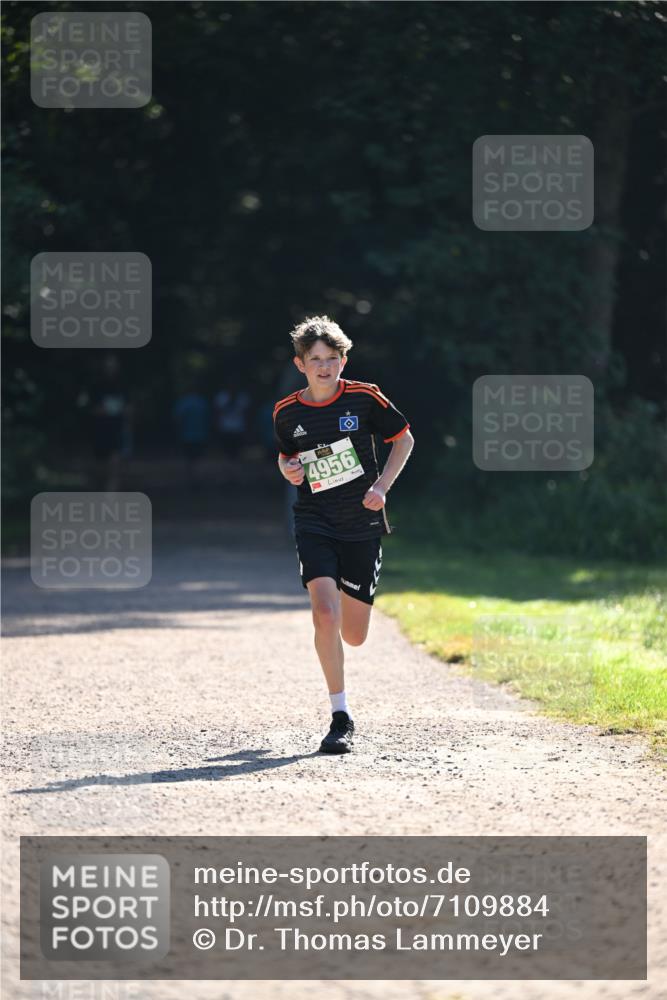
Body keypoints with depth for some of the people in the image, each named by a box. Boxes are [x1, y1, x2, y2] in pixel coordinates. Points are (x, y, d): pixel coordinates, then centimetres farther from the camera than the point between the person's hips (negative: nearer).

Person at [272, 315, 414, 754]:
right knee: (325, 614, -21)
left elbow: (404, 438, 7)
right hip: (314, 525, 0)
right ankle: (341, 717, -11)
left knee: (353, 635, 3)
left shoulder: (364, 398, -5)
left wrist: (382, 487, -5)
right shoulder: (286, 413, 1)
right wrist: (289, 470, -4)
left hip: (362, 526, 0)